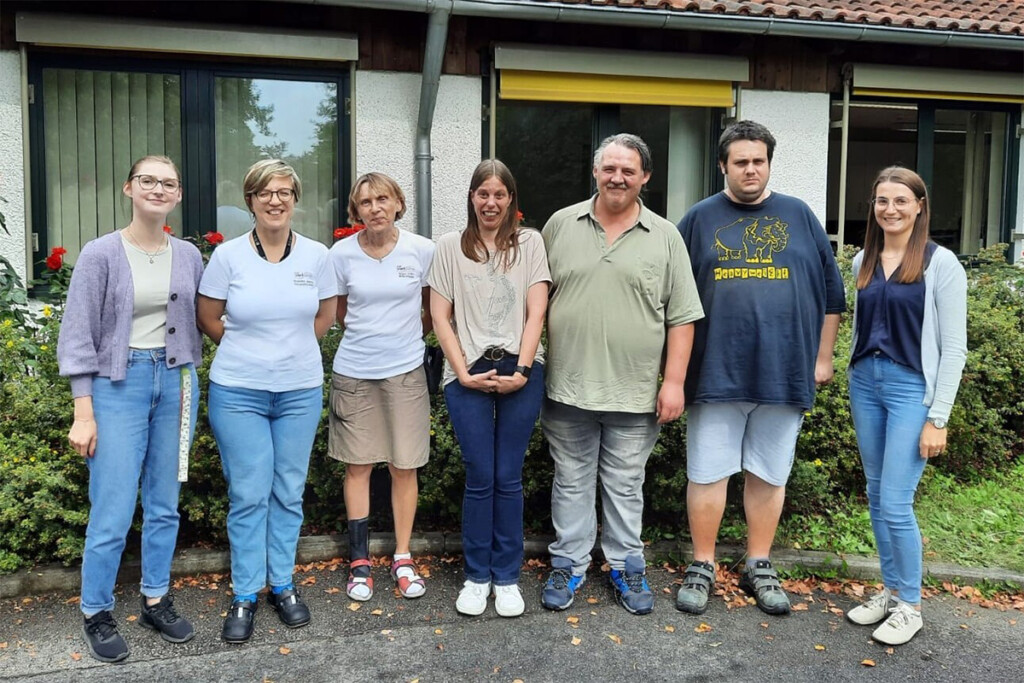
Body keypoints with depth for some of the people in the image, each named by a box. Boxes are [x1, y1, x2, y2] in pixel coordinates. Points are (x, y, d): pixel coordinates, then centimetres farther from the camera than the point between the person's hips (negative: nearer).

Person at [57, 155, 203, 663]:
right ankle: (96, 613, 17)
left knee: (164, 506, 11)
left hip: (175, 380, 4)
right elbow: (78, 336, -6)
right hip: (118, 382, -4)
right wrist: (83, 413, -11)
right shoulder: (101, 254, -5)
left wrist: (190, 384, 6)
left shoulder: (189, 256, 5)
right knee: (113, 512, -3)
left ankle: (156, 601, 27)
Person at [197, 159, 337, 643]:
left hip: (301, 390, 2)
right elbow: (208, 317, 4)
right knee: (248, 495, 2)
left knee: (289, 492, 11)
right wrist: (247, 349, 4)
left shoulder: (316, 255, 0)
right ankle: (244, 596, 16)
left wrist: (293, 348, 7)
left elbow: (326, 314, 13)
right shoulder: (228, 255, -5)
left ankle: (283, 585, 26)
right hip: (238, 392, -2)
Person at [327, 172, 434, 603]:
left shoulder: (422, 251, -4)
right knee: (358, 466, 7)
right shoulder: (342, 254, -3)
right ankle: (359, 561, 18)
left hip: (406, 371, 0)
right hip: (354, 372, 0)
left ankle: (402, 558, 19)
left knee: (404, 467, 5)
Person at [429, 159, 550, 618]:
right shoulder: (450, 247, 8)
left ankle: (507, 577, 17)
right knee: (479, 478, 1)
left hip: (520, 373, 0)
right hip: (468, 374, 0)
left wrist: (522, 370, -8)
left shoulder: (530, 243, 8)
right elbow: (441, 317, 5)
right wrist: (463, 372, -4)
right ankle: (476, 576, 17)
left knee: (509, 478, 4)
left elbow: (535, 313, 2)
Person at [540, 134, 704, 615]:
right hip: (567, 389, 1)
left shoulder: (664, 237, 2)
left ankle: (626, 566, 28)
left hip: (634, 393, -1)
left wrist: (674, 382, -5)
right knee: (571, 481, 12)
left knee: (625, 485, 12)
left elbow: (681, 317, 1)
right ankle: (569, 564, 26)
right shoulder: (561, 225, 5)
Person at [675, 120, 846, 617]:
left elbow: (830, 291, 11)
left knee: (769, 475, 11)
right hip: (716, 372, -1)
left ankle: (759, 567, 25)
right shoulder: (700, 219, 5)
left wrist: (822, 358, 7)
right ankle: (702, 567, 18)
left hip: (784, 372, 1)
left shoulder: (798, 216, 8)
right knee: (707, 473, 4)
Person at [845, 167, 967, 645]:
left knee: (895, 503, -5)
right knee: (876, 496, 11)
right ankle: (891, 589, 27)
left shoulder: (940, 264, -8)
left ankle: (909, 605, 14)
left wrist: (938, 419, -12)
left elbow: (953, 348, -9)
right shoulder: (863, 261, 7)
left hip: (911, 387, -5)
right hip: (865, 382, 6)